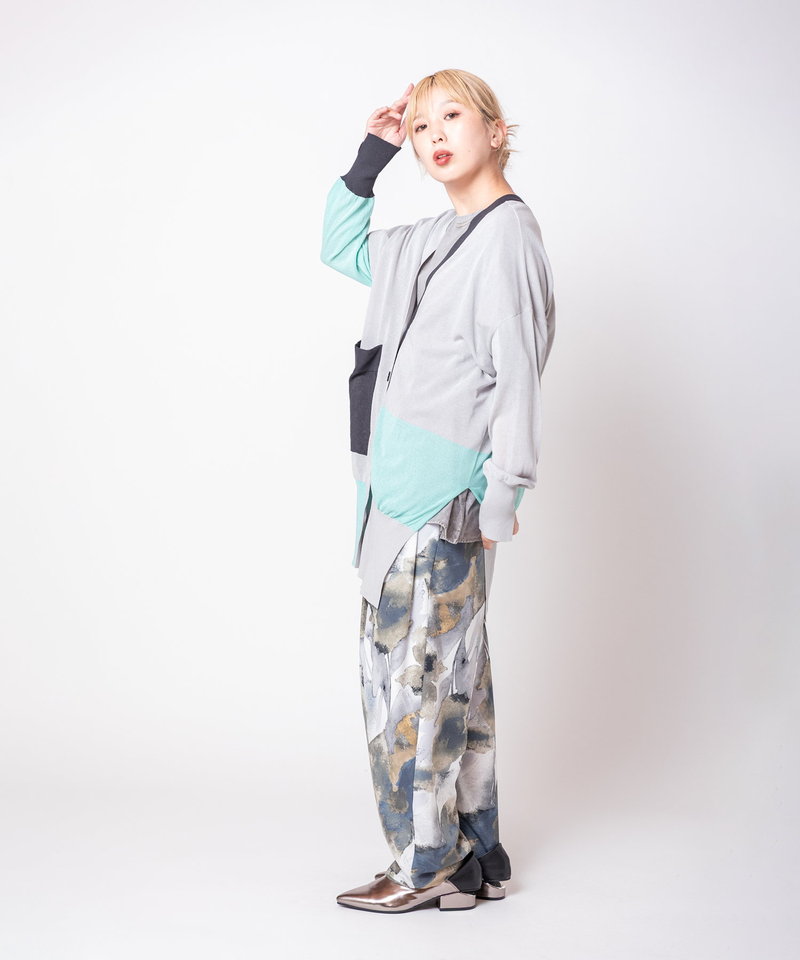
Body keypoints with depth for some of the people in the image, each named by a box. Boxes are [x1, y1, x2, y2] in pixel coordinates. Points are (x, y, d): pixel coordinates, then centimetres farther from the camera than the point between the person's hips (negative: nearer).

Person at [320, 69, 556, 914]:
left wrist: (500, 496, -15)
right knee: (450, 670, 11)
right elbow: (340, 247, 31)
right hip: (405, 488, 9)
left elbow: (515, 370, -13)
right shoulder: (432, 241, 17)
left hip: (444, 494, -9)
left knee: (410, 667, -4)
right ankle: (473, 859, 19)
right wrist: (370, 155, 19)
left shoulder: (507, 232, -9)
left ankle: (427, 864, 8)